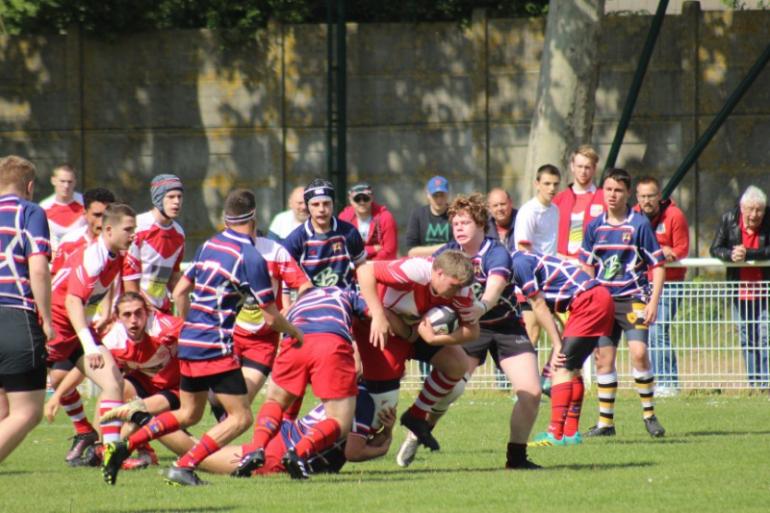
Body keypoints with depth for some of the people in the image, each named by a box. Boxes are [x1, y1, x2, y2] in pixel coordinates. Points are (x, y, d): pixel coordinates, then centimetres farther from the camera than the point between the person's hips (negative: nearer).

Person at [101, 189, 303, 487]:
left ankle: (123, 447, 12)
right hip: (215, 347, -8)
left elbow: (179, 291, 17)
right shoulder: (250, 258, -12)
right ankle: (184, 467, -13)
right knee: (240, 418, -2)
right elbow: (271, 318, -8)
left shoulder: (209, 246, 10)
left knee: (189, 413, 22)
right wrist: (294, 333, 12)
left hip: (189, 342, 8)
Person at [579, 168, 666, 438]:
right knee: (604, 358, 3)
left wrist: (653, 302, -9)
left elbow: (658, 265, -2)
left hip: (633, 299, -4)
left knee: (639, 353, -18)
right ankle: (605, 422, 10)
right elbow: (587, 266, 17)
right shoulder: (595, 226, 7)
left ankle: (649, 413, -3)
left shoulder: (639, 224, -4)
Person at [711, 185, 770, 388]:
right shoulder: (729, 220, -2)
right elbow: (715, 249, -1)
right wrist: (730, 254, -21)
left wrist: (747, 254, -27)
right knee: (747, 340, 10)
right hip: (740, 293, 3)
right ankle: (754, 381, 17)